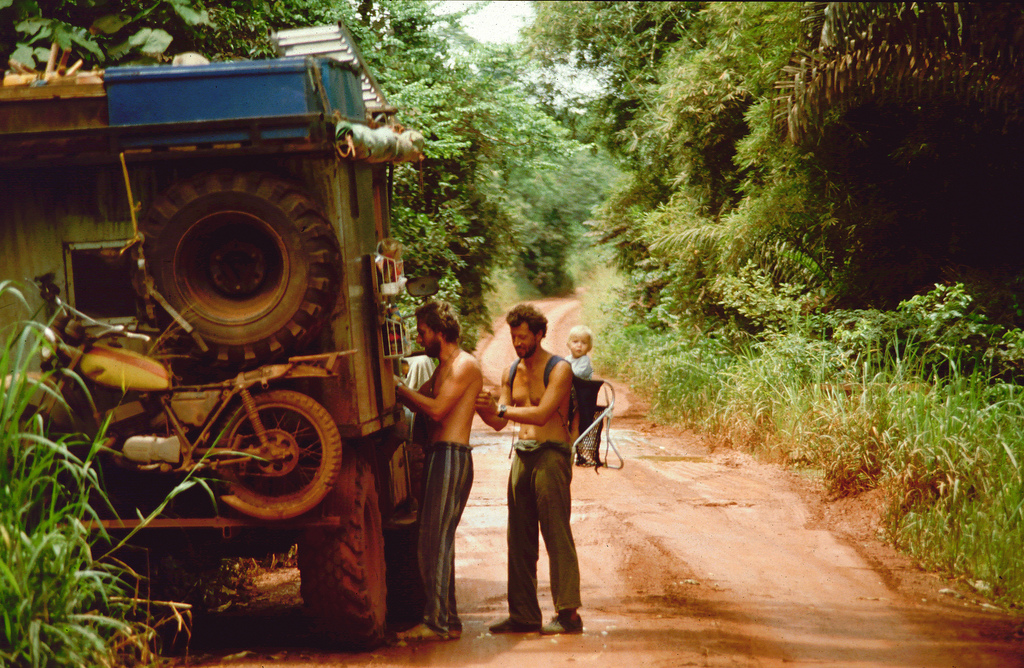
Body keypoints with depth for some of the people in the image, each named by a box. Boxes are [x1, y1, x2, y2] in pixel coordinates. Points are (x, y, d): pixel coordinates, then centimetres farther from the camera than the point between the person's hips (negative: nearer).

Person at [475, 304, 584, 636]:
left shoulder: (558, 369, -5)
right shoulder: (511, 373, 15)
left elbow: (542, 414, -17)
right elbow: (499, 422, 11)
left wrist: (500, 408, -19)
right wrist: (483, 408, -8)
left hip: (551, 454, -6)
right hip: (522, 455, 7)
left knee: (557, 536, -7)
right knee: (519, 537, 5)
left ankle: (568, 614, -5)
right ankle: (524, 614, 11)